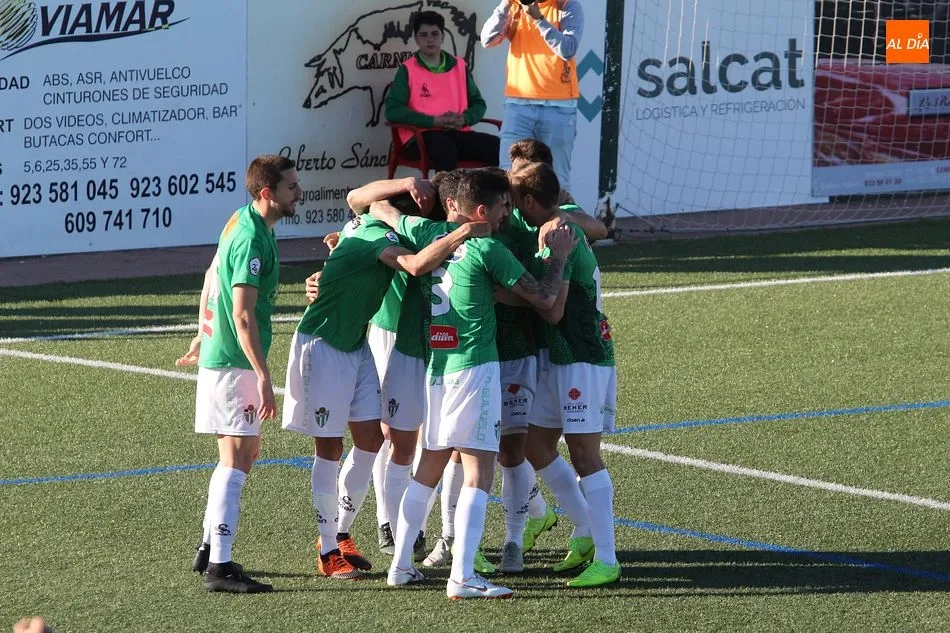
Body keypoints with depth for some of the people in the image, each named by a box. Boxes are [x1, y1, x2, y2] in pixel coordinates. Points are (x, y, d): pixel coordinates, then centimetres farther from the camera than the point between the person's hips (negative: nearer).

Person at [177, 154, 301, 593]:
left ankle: (209, 549, 26)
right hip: (235, 362, -10)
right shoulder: (252, 240, -21)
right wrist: (263, 376, -25)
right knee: (236, 460, -10)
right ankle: (219, 566, -11)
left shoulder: (241, 222, 9)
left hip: (218, 353, 10)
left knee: (245, 454, 19)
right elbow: (243, 316, -24)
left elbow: (211, 275, 23)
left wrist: (203, 335, 32)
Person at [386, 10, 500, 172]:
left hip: (458, 133, 4)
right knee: (445, 148, -41)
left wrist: (464, 119, -5)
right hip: (422, 136, -4)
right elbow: (393, 110, -6)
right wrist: (434, 121, -15)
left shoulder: (459, 66, 16)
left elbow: (478, 103, 20)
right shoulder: (408, 70, 3)